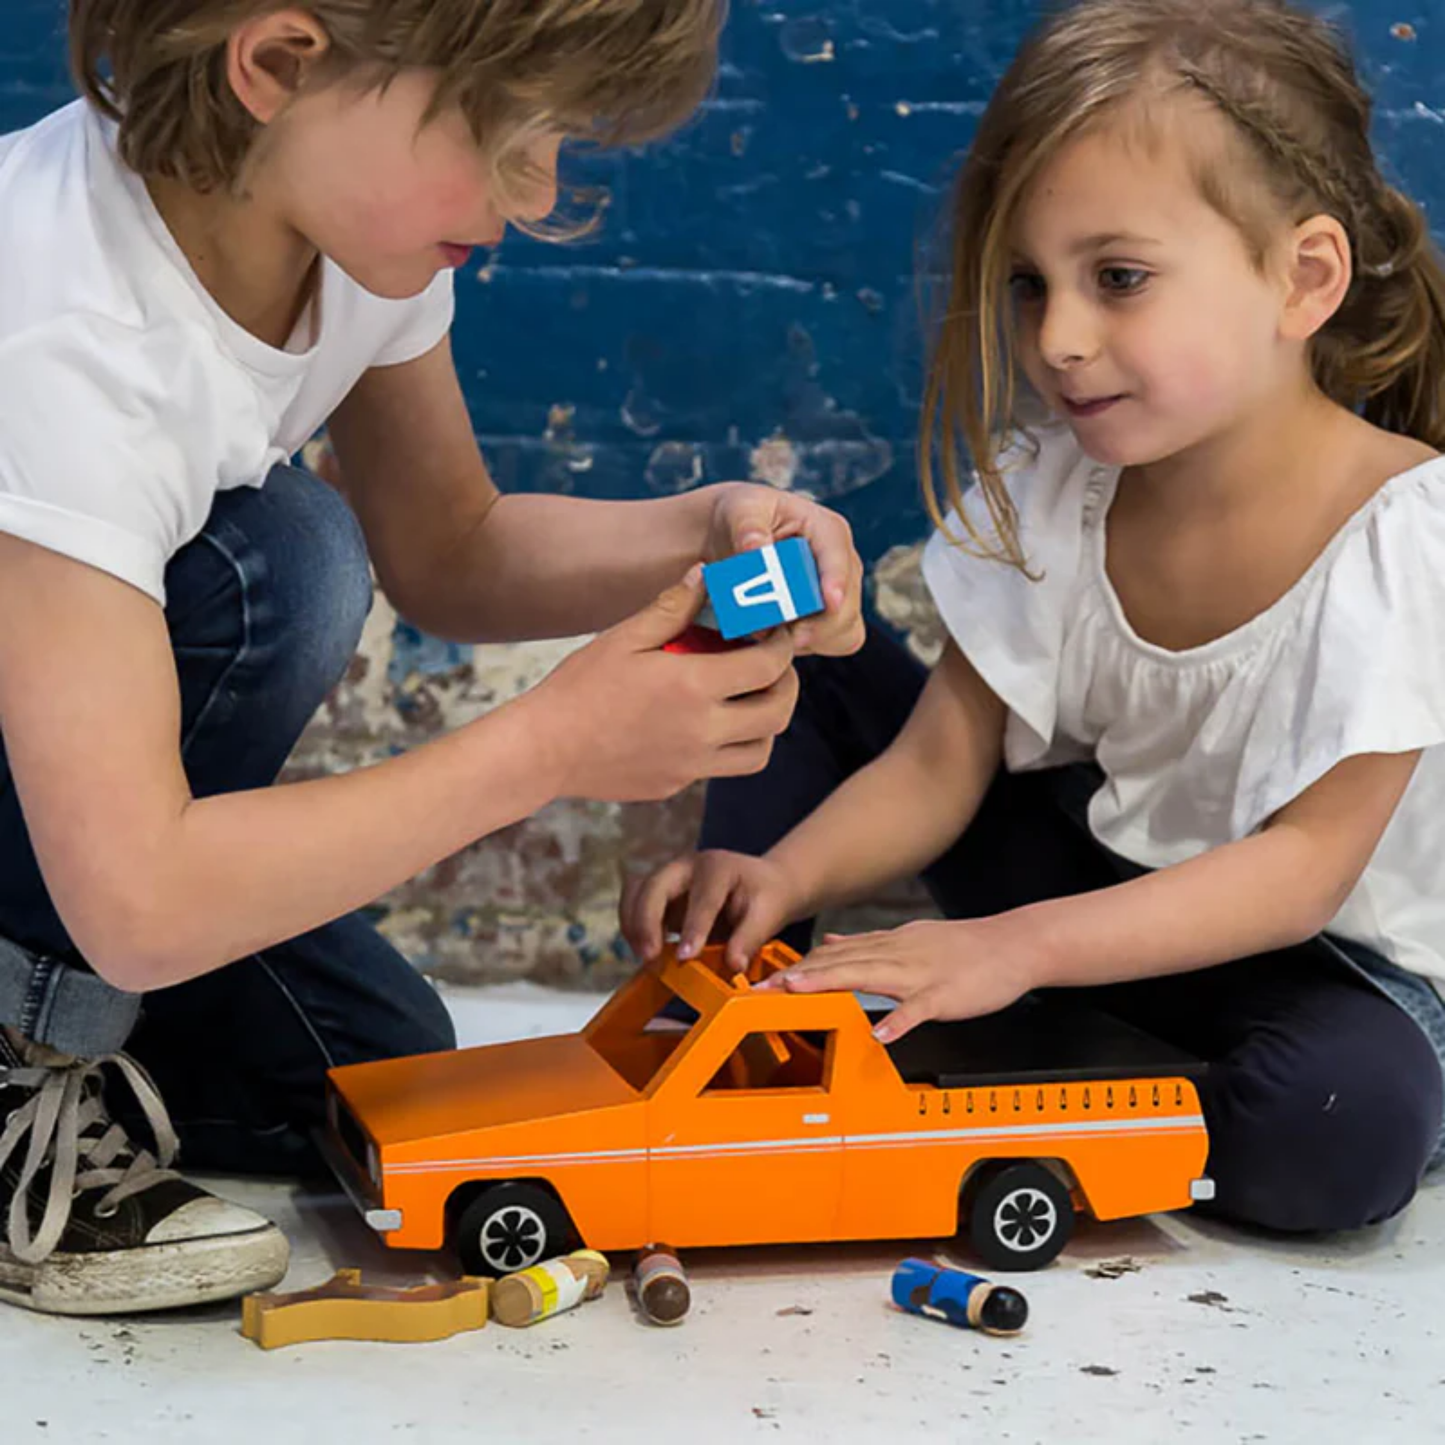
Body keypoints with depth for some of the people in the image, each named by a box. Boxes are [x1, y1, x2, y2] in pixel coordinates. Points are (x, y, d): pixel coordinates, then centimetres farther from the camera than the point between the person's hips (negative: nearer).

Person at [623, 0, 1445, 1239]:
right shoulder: (1045, 487, -9)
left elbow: (1305, 861, -29)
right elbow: (936, 765, -7)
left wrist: (1015, 947, -38)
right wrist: (786, 876, -28)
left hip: (1326, 950, -4)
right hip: (1091, 855, 5)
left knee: (1338, 1127, -38)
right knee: (818, 680, -4)